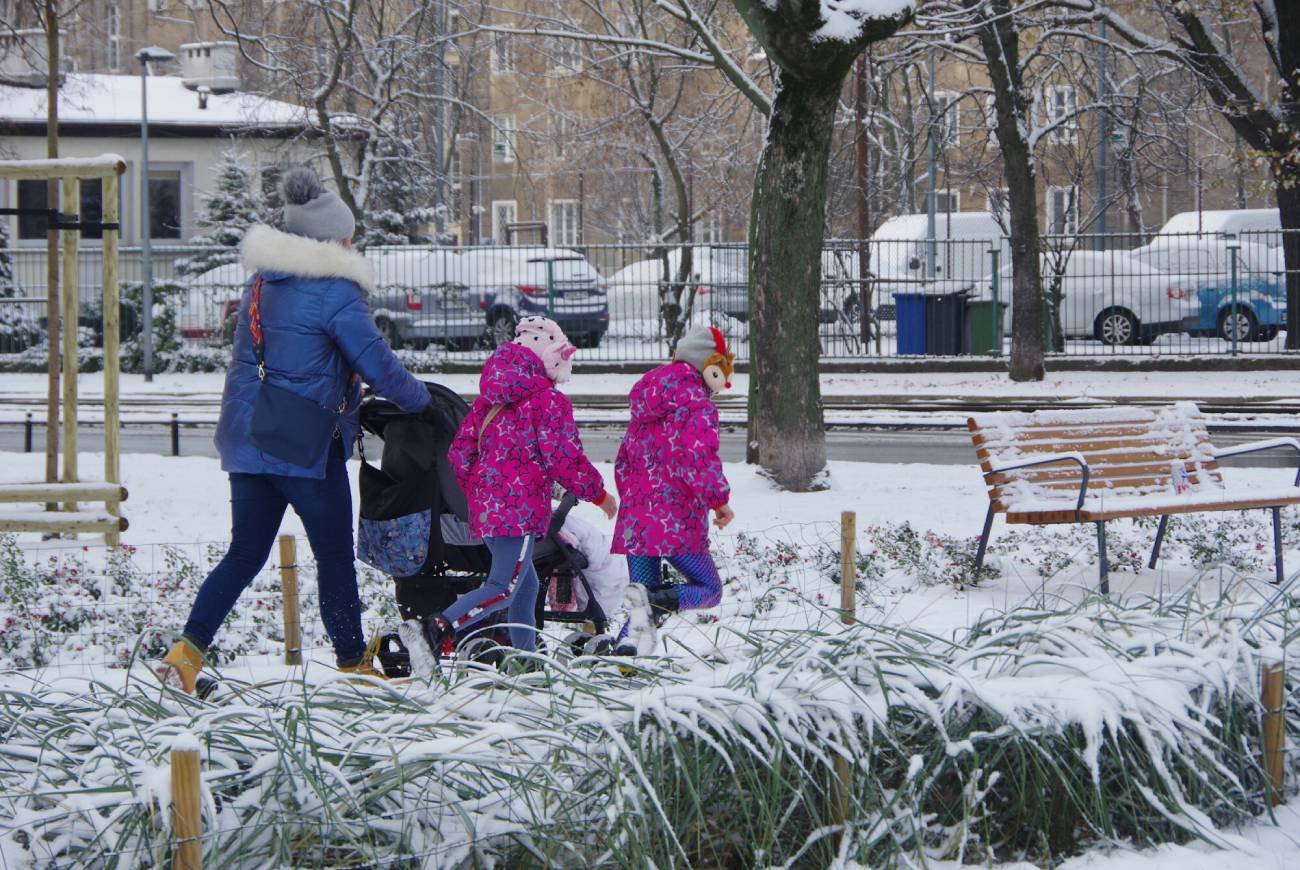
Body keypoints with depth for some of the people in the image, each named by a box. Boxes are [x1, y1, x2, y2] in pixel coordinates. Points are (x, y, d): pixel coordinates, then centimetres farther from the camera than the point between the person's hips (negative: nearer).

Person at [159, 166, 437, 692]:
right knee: (335, 555, 8)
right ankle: (353, 664, 17)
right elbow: (378, 365, -12)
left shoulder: (261, 283, 11)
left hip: (248, 440, 7)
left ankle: (188, 650, -4)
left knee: (245, 554, 10)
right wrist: (421, 403, 7)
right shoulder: (335, 293, -13)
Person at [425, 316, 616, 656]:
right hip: (520, 508, -8)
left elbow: (460, 452, 14)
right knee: (505, 587, -9)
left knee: (525, 582, 19)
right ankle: (445, 625, -28)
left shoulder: (488, 399, 14)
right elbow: (563, 460, -12)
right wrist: (599, 494, 2)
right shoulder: (549, 401, -8)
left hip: (484, 507, 8)